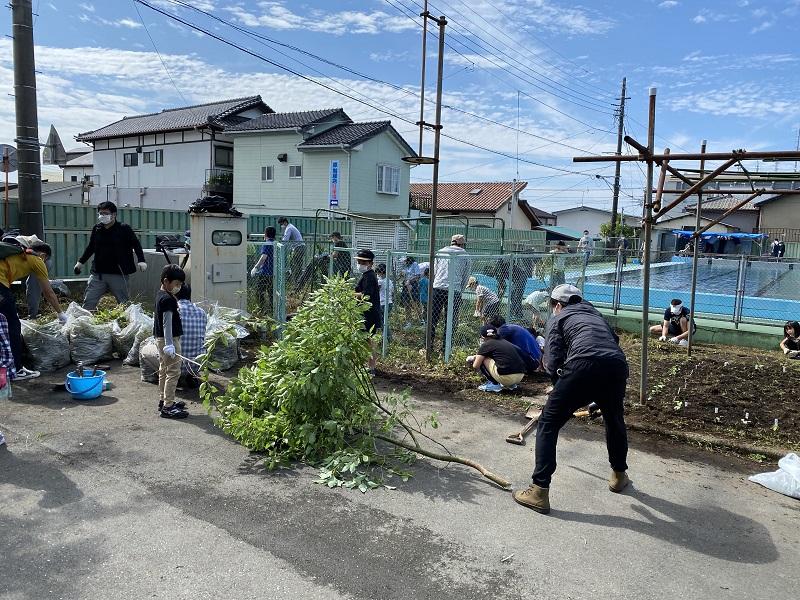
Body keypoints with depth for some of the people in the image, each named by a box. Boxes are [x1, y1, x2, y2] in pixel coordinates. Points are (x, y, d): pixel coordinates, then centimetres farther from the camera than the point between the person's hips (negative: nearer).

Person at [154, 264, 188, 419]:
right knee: (173, 372, -7)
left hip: (160, 338, 11)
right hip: (169, 339, -11)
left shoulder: (159, 294, 12)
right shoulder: (168, 299, -19)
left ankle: (163, 401, 28)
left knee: (164, 370, 18)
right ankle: (168, 407, -5)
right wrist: (169, 344, -28)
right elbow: (167, 322, -24)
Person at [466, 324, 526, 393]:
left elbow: (475, 366, 6)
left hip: (506, 377, -7)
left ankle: (494, 384, 7)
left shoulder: (486, 345, 3)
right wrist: (475, 356, 46)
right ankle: (511, 384, 19)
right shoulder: (504, 342, 22)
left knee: (482, 359, 9)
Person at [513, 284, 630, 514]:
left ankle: (539, 491, 2)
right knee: (615, 421, 32)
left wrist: (562, 389, 23)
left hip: (584, 365, -5)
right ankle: (619, 476, 49)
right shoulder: (596, 314, 36)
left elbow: (553, 362, 8)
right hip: (617, 366, 5)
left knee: (548, 424, 7)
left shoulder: (559, 318, 20)